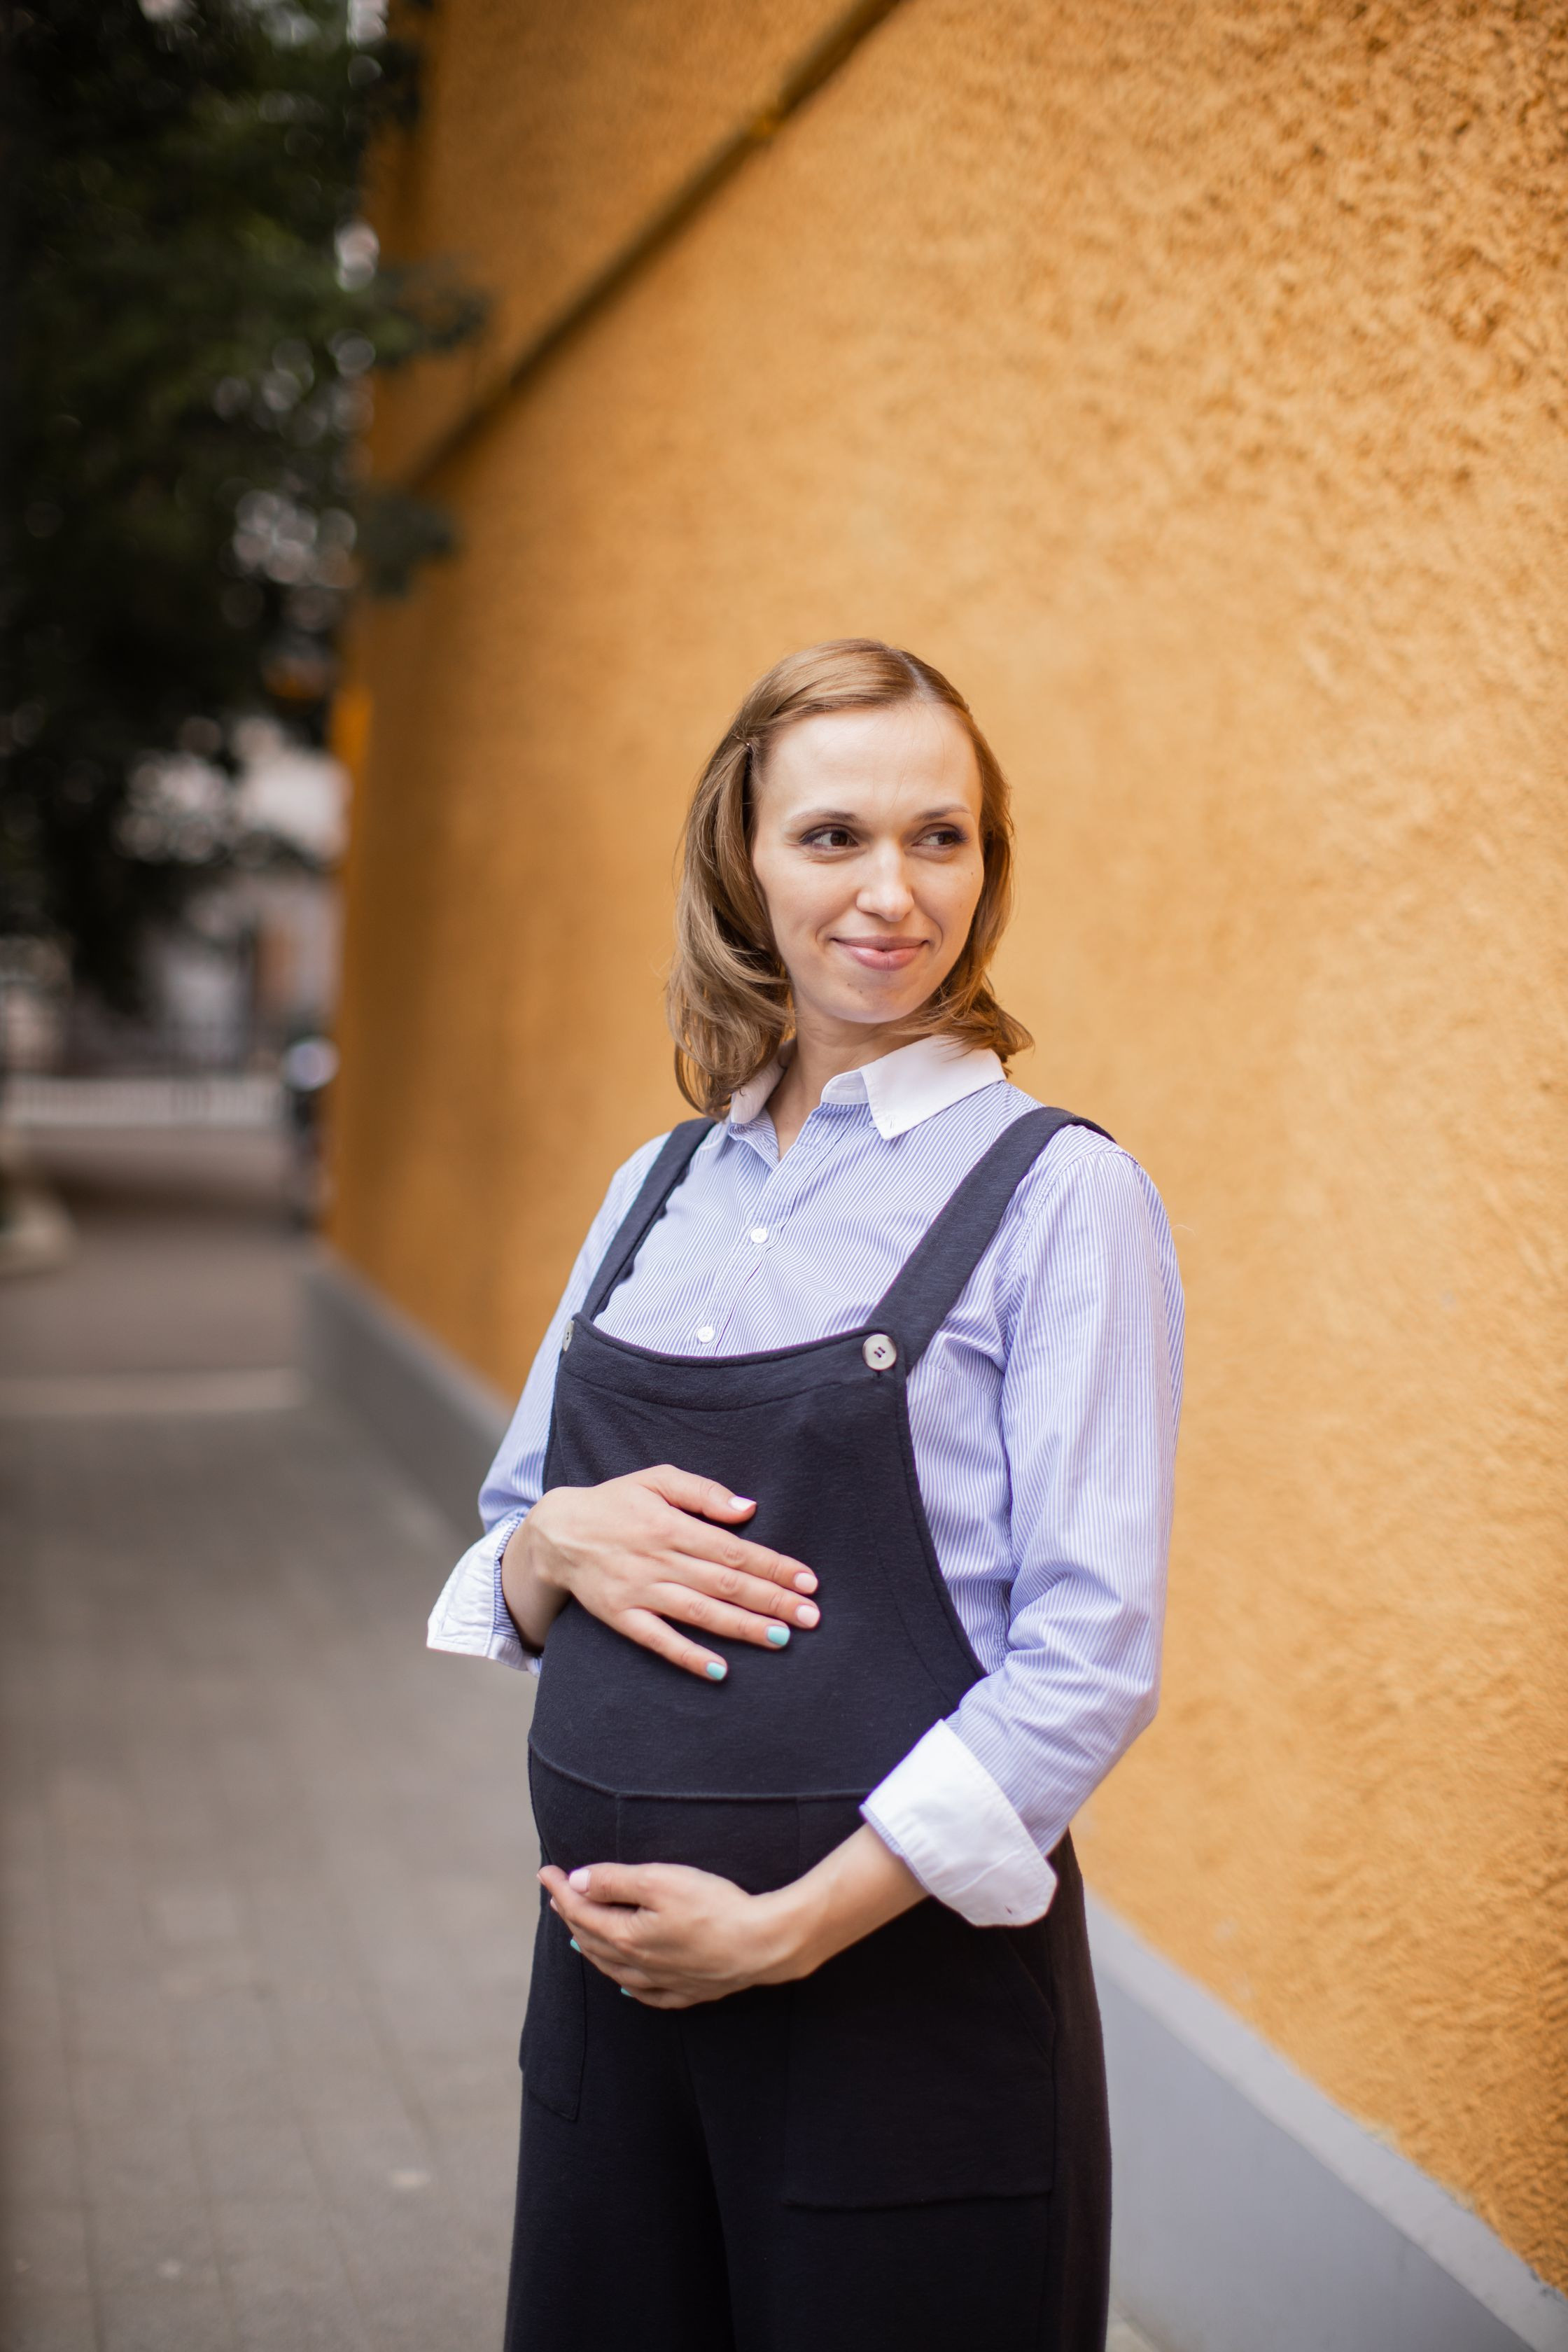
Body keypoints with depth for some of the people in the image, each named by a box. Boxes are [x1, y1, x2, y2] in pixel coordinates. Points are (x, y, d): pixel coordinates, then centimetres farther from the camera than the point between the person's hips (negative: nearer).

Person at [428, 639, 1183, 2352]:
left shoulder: (1059, 1196, -9)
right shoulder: (661, 1186, 7)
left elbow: (1090, 1661, -14)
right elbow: (498, 1573, 14)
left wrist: (789, 1926, -16)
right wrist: (564, 1539, -8)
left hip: (910, 1968, -5)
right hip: (610, 1957, 5)